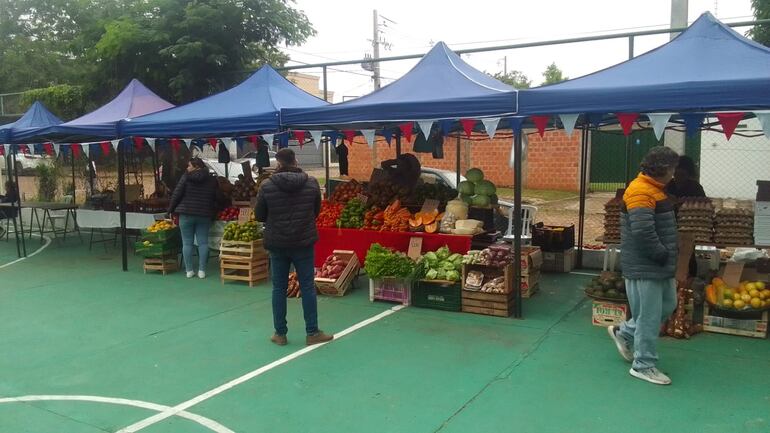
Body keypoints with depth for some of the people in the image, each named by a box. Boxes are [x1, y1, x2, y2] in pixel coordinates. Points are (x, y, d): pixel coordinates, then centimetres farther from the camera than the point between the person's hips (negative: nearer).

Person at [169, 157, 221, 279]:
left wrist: (170, 209, 5)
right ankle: (202, 270, 3)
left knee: (187, 243, 5)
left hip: (186, 214, -2)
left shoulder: (186, 177, -4)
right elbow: (218, 197, 5)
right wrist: (213, 212, 18)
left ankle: (189, 270, 8)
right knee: (203, 242, 4)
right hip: (204, 215, 2)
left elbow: (176, 194, -6)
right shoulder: (211, 179, 4)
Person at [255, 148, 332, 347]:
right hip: (304, 242, 0)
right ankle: (312, 332, 13)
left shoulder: (267, 185, -8)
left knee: (279, 288, 10)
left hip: (277, 243, 0)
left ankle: (280, 334, 17)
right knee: (307, 286, 8)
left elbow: (259, 215, 1)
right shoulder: (311, 183, -4)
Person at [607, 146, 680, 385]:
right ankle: (644, 366, 15)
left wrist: (667, 255, 11)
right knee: (649, 316, 0)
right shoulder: (640, 191, -20)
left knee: (668, 305, 21)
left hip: (659, 265, 10)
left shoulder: (653, 189, 13)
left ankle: (624, 333, 34)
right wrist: (663, 255, -17)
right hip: (644, 267, -10)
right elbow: (643, 232, -29)